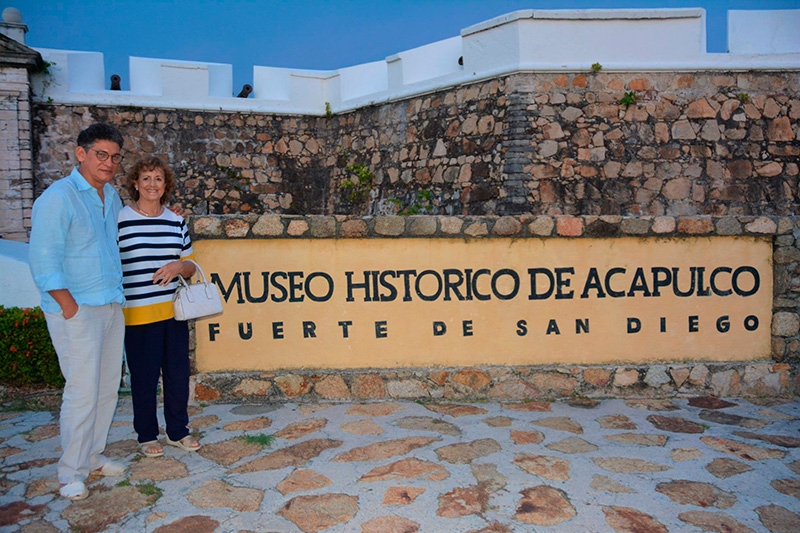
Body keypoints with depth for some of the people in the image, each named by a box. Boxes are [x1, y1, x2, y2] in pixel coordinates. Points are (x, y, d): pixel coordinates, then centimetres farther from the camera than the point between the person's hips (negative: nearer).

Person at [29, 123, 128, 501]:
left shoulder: (112, 196, 13)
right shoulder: (57, 198, -11)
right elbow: (43, 262, -14)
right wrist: (70, 307, -15)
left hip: (112, 306, 8)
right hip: (77, 310, -7)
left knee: (108, 386, 12)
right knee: (83, 391, -5)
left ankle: (92, 455, 27)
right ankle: (71, 472, 9)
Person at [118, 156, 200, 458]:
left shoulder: (176, 222, 10)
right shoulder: (119, 220, -4)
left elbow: (190, 266, 16)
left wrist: (178, 266, -8)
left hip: (174, 311, 4)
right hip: (138, 315, -4)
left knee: (178, 374, 9)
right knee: (144, 377, 5)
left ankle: (178, 432, 26)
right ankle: (146, 436, 24)